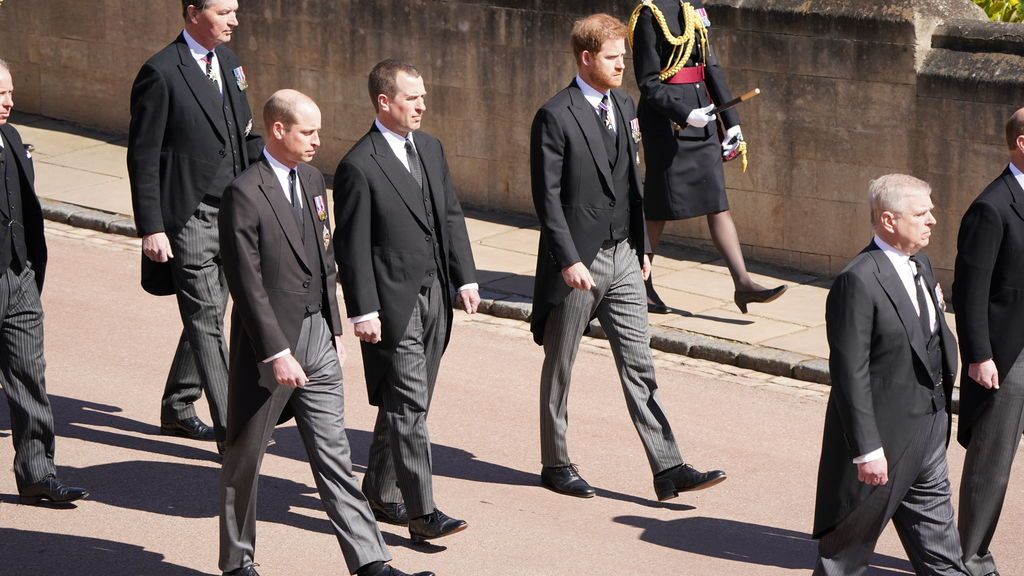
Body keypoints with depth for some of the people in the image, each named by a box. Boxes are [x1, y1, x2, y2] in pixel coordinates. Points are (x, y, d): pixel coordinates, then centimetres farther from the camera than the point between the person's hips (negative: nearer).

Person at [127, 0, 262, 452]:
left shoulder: (226, 61, 10)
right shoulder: (161, 74, -13)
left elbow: (245, 135, 18)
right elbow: (143, 157, -12)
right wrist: (151, 228, -15)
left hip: (232, 213, 8)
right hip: (189, 219, -8)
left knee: (207, 315, 15)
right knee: (207, 320, -6)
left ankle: (177, 408, 30)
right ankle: (231, 429, -5)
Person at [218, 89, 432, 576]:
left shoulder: (312, 180, 10)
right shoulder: (244, 193, -15)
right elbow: (247, 283, -18)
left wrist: (335, 331, 14)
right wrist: (276, 352, -20)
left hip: (317, 336, 7)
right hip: (268, 342, -6)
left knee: (334, 455, 5)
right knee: (245, 457, 9)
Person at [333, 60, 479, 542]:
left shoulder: (430, 148, 11)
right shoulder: (359, 167, -13)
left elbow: (451, 216, 16)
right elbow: (353, 246, -12)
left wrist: (465, 277, 9)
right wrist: (362, 311, -14)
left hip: (434, 295, 8)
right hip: (393, 303, -7)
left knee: (405, 403, 14)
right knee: (409, 405, -8)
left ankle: (380, 492, 26)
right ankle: (421, 512, -7)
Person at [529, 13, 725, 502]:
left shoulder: (623, 107, 10)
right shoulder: (555, 117, -13)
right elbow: (547, 196, -15)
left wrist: (642, 247, 15)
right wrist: (568, 260, -19)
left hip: (623, 258, 6)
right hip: (577, 262, -6)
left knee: (639, 365, 3)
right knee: (559, 367, 8)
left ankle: (667, 470, 1)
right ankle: (556, 465, 21)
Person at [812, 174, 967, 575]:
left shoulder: (921, 265, 8)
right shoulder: (858, 281, -21)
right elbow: (850, 372, -22)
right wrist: (867, 448, -23)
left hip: (928, 432, 9)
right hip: (884, 434, -9)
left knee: (936, 535, 16)